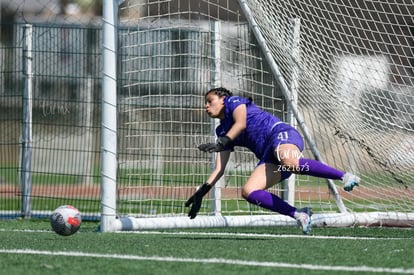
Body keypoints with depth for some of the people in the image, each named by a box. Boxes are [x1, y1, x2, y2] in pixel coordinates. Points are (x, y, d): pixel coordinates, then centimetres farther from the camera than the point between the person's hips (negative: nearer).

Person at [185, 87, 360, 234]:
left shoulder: (233, 101, 14)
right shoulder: (223, 131, 30)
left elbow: (241, 123, -7)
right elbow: (219, 169, 26)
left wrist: (221, 144, -16)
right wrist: (201, 193, 17)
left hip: (281, 134, -7)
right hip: (269, 157, 7)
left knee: (289, 162, -43)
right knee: (248, 192, -19)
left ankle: (344, 176, -36)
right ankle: (299, 215, -23)